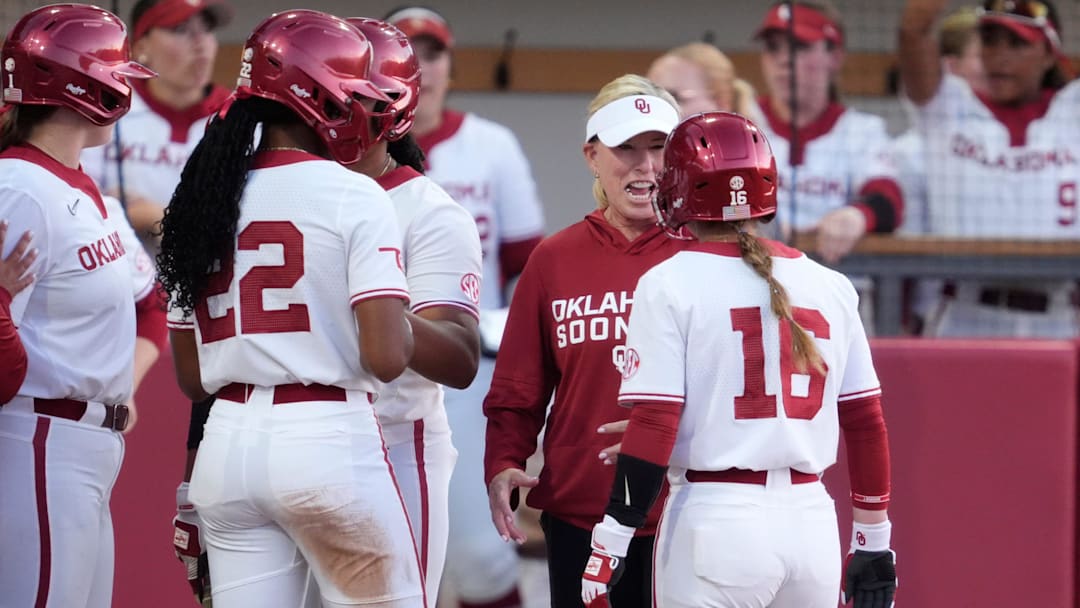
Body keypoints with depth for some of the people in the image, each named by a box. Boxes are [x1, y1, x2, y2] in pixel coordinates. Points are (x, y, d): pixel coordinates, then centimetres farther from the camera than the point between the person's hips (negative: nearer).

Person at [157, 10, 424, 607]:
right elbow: (385, 357, -15)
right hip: (328, 441, -5)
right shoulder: (353, 196, -7)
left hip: (229, 443, 5)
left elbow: (191, 377, 12)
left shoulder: (202, 199, 9)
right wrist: (404, 328, 6)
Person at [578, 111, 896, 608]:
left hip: (715, 518, -4)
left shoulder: (672, 284, -4)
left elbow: (653, 428, -11)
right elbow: (866, 423, 10)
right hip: (814, 523, 4)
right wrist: (873, 543, 18)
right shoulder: (829, 286, 9)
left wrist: (610, 547, -9)